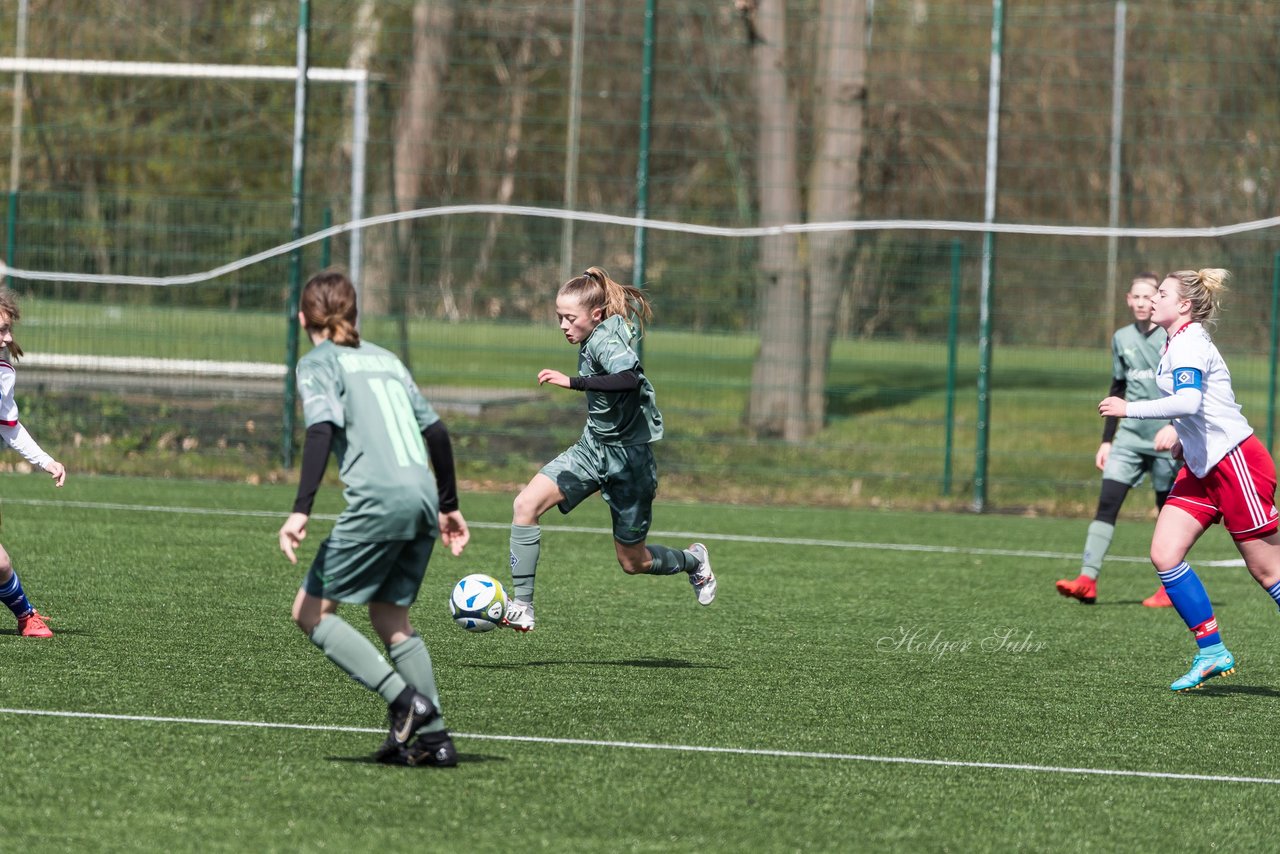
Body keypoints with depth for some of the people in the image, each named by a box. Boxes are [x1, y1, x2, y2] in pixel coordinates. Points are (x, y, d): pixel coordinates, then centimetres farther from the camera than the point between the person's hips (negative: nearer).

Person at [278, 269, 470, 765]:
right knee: (390, 617, 18)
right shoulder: (385, 359, 24)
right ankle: (433, 738, 9)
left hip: (378, 501, -7)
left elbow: (322, 431, -12)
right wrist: (449, 506, 31)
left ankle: (404, 699, -15)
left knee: (312, 611, 1)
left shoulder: (319, 363, 5)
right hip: (423, 498, 7)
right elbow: (436, 432, 22)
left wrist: (300, 511, -19)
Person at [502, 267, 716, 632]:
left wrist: (572, 382, -48)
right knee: (525, 504, -15)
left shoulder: (605, 339, -24)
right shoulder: (593, 339, 2)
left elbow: (630, 380, -44)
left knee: (633, 562, 7)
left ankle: (693, 561, 40)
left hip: (628, 456, -8)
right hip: (592, 448, 8)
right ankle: (521, 608, -14)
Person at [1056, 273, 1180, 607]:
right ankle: (1087, 581, -15)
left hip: (1165, 441, -4)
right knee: (1106, 503, -9)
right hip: (1129, 437, 4)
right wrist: (1106, 440, 18)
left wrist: (1175, 426, -22)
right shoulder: (1122, 339, 11)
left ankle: (1171, 589, 13)